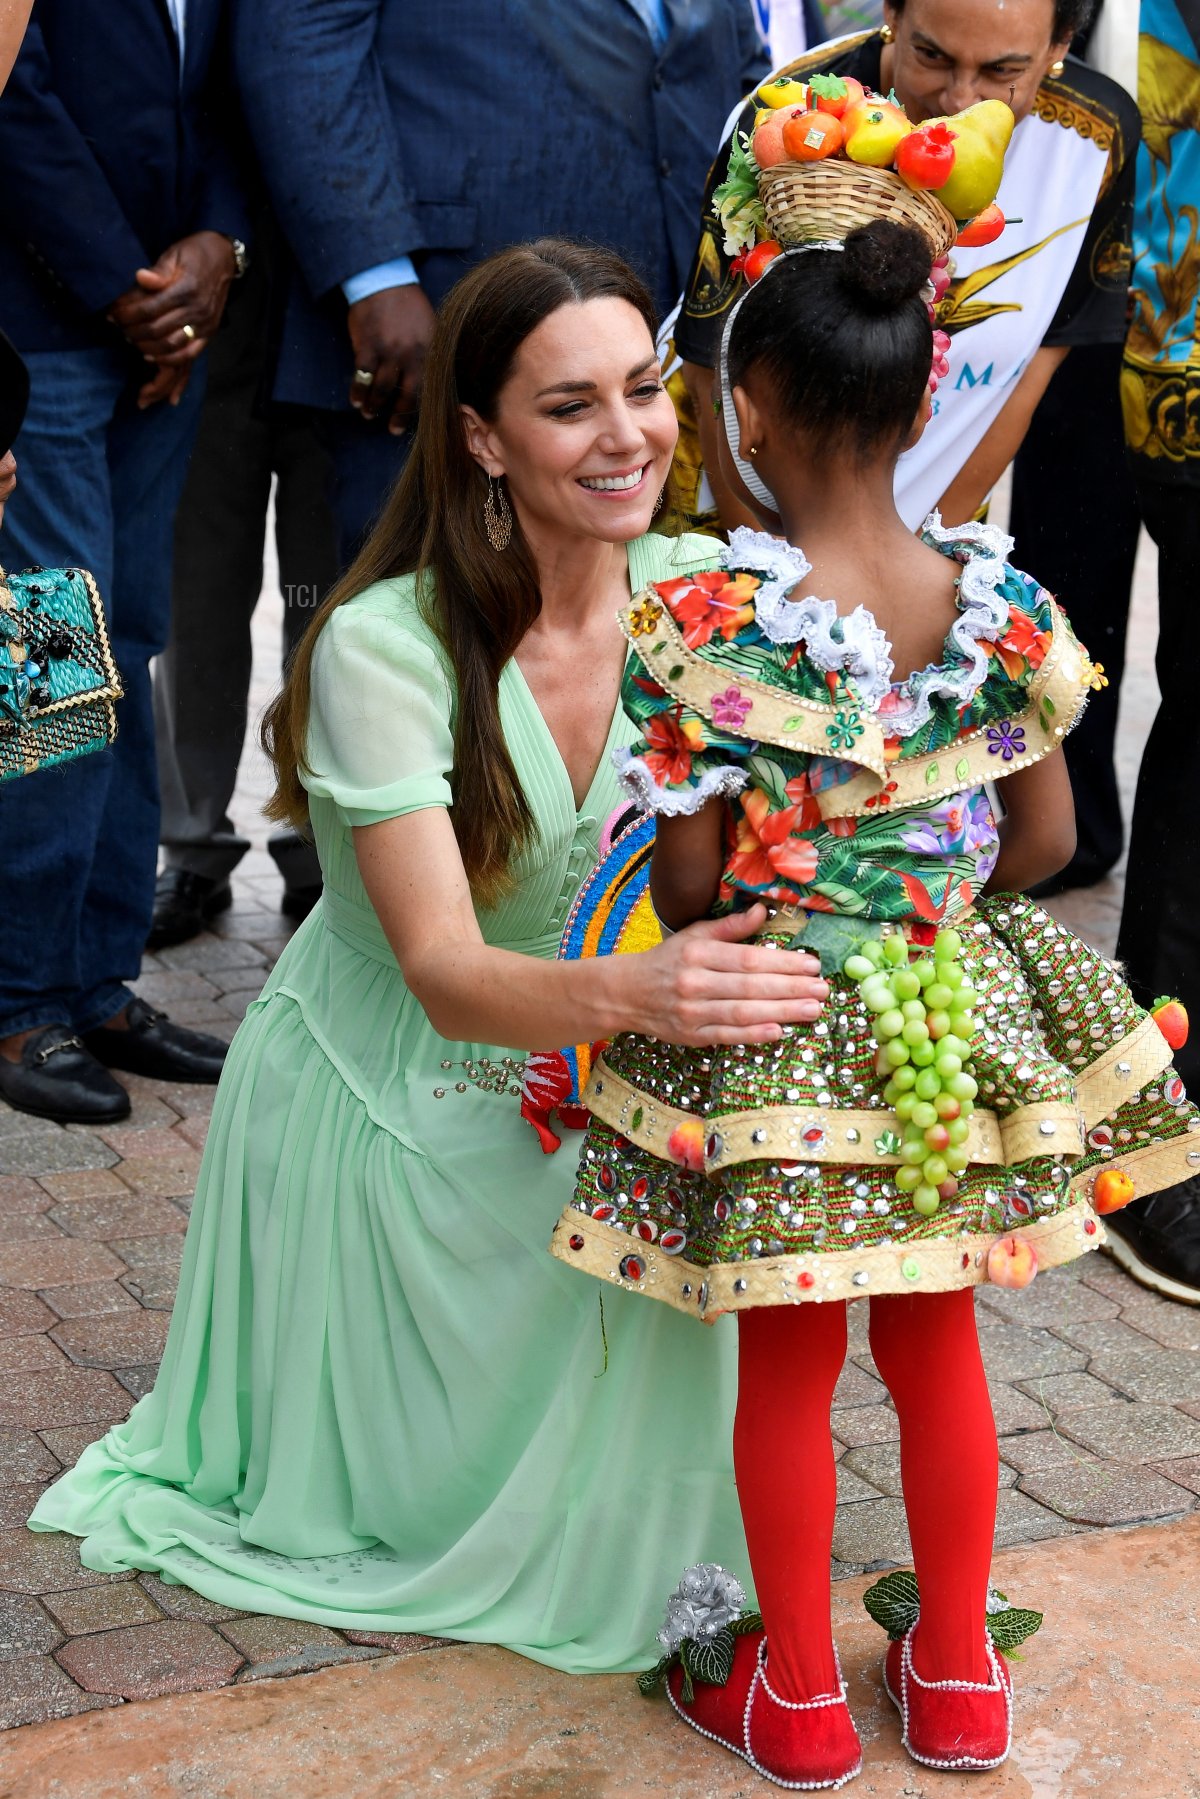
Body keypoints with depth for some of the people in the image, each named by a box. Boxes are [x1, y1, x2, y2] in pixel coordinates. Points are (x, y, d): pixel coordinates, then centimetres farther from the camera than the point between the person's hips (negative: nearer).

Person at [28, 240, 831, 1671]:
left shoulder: (695, 593, -15)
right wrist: (630, 990, -57)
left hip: (572, 1085, 4)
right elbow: (444, 973, -36)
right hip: (381, 1106, -4)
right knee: (412, 1490, 6)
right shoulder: (383, 646, -30)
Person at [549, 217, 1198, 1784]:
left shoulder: (705, 627, -19)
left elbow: (687, 886, -14)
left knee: (787, 1365, 13)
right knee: (937, 1342, 20)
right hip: (957, 1025, 4)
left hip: (776, 1034, -3)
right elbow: (1046, 839, -1)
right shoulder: (1000, 605, -8)